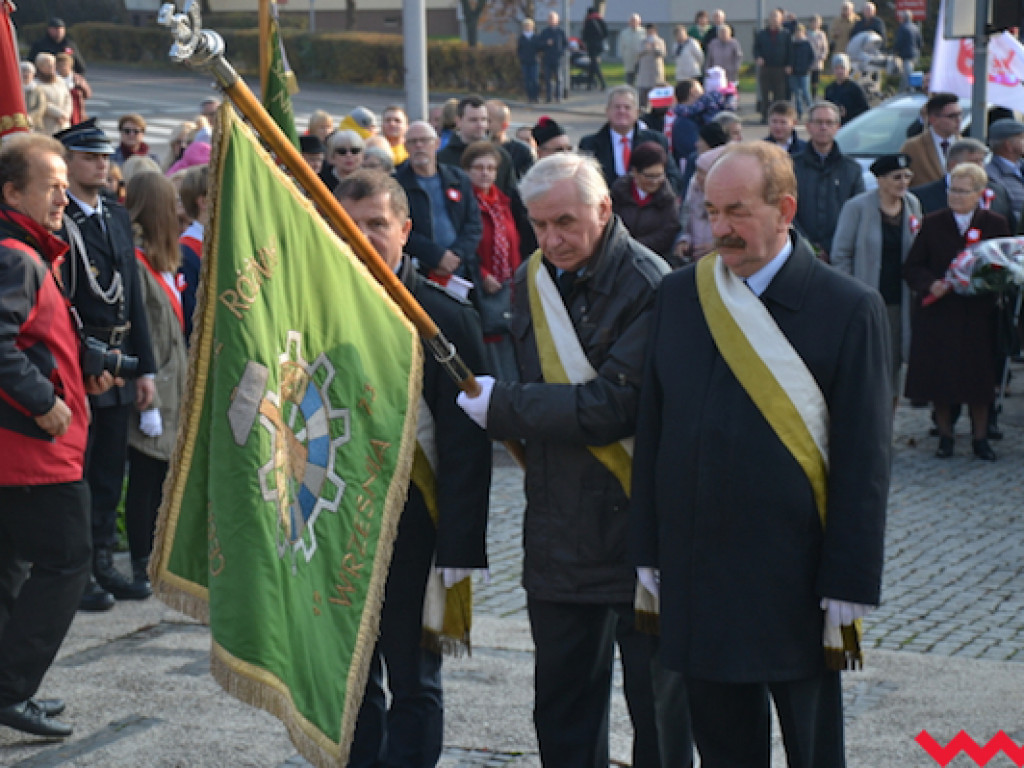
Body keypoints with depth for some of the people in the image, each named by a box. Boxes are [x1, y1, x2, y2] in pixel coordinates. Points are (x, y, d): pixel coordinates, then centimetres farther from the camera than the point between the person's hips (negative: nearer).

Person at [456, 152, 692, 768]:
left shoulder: (649, 285, -15)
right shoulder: (532, 282, 8)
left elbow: (613, 407, -21)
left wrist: (501, 405, -15)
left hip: (638, 529, -6)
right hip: (559, 528, 6)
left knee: (658, 704, 6)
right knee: (564, 712, 15)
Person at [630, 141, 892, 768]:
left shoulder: (850, 309, -7)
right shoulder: (680, 294, 6)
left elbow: (865, 459, -7)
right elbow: (653, 428, 10)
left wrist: (848, 584, -10)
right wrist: (649, 549, 7)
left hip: (797, 582, -4)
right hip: (695, 572, 4)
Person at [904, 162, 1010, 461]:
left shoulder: (995, 224, 5)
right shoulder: (933, 224, 5)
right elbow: (911, 267, 4)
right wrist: (930, 284, -14)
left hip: (979, 314, 0)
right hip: (939, 312, 0)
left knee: (979, 379, 2)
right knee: (938, 378, 1)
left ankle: (980, 438, 15)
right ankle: (945, 436, 16)